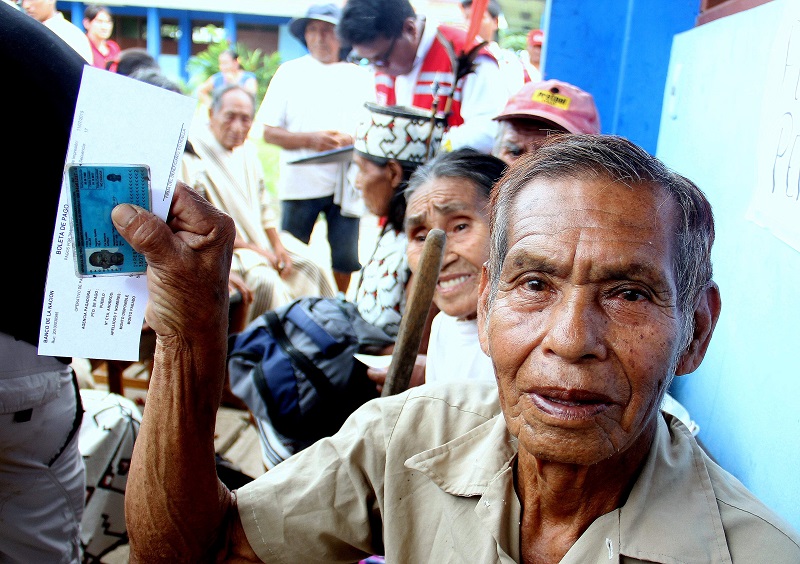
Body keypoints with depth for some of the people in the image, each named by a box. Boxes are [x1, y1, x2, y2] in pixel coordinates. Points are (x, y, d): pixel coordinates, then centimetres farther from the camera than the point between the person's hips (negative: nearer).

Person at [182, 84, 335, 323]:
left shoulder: (247, 150, 9)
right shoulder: (193, 156, -17)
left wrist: (278, 245, 1)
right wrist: (252, 249, -18)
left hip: (258, 238, 8)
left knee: (311, 267, 0)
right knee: (265, 280, -29)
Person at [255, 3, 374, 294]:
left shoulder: (361, 78, 11)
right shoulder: (290, 73, 7)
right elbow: (268, 131, 1)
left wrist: (352, 140, -14)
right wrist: (310, 140, -14)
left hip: (347, 181, 1)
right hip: (301, 180, -1)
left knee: (345, 259, 4)